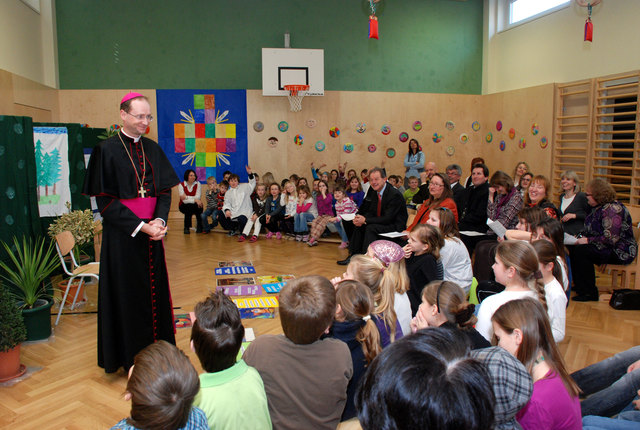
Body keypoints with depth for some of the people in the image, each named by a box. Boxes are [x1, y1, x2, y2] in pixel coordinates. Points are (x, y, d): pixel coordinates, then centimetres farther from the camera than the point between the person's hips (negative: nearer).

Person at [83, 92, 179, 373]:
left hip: (152, 232, 5)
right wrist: (141, 226, -17)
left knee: (154, 290, 11)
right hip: (122, 236, -5)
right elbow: (105, 201, -10)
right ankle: (130, 358, 19)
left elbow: (165, 190, 8)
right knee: (127, 294, 4)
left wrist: (159, 220, -10)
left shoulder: (152, 149, 8)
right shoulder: (107, 150, -7)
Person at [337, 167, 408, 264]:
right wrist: (358, 218, -13)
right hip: (380, 223, 8)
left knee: (371, 228, -28)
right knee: (358, 226, -4)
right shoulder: (372, 191, 4)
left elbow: (388, 218, -25)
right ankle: (353, 255, 1)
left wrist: (365, 220, -26)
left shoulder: (395, 194, -20)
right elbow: (369, 212, 11)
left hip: (395, 226, -8)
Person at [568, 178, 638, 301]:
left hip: (620, 252, -10)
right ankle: (580, 285, 5)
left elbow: (611, 238, -27)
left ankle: (590, 293, -17)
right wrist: (581, 237, 2)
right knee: (572, 247, -3)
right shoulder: (598, 208, 10)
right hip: (606, 248, 10)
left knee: (581, 251, -26)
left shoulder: (612, 209, -21)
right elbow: (592, 230, 20)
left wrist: (588, 240, -20)